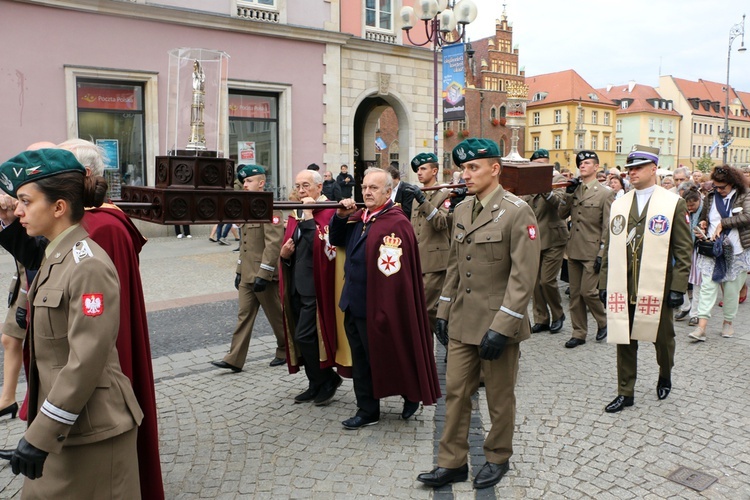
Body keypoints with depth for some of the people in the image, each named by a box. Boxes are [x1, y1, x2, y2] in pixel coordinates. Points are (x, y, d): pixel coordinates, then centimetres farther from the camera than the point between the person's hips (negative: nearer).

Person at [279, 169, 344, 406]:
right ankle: (316, 384, 26)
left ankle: (328, 378, 13)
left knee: (304, 336, -8)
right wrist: (284, 253, 0)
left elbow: (321, 246, -24)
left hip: (315, 286, -8)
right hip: (296, 286, 8)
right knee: (302, 337, 12)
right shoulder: (295, 214, 14)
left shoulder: (329, 212, -10)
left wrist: (309, 216, -22)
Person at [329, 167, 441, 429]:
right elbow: (337, 241, 18)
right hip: (354, 304, 8)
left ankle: (412, 395, 33)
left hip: (377, 307, -8)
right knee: (361, 361, 15)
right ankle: (367, 411, 29)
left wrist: (384, 312, -25)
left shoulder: (395, 224, -19)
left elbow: (391, 271, -23)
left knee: (383, 358, 9)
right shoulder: (359, 218, 7)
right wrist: (341, 217, 0)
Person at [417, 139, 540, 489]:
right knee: (456, 392, 10)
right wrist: (443, 311, 11)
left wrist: (501, 327, -20)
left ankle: (497, 459, 32)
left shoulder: (517, 213, -13)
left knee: (500, 398, 12)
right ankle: (452, 463, 24)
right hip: (462, 323, 6)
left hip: (498, 323, -6)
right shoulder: (461, 210, 8)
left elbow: (523, 277, -17)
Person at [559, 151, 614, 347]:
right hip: (574, 249, 5)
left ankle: (603, 322, 19)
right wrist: (568, 194, -5)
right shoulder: (574, 190, 12)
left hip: (592, 251, -5)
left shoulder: (605, 194, -4)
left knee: (588, 291, -8)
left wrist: (602, 254, -13)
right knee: (575, 294, 8)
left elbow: (608, 227, -7)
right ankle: (579, 333, 17)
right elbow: (561, 214, 6)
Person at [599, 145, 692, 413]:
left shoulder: (674, 203, -2)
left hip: (657, 288, -3)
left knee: (662, 338, 14)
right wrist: (604, 283, 8)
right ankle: (625, 393, 20)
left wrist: (678, 287, -9)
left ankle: (665, 377, 41)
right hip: (623, 288, 3)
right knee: (624, 341, 7)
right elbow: (610, 247, 11)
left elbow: (684, 250, -3)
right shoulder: (618, 204, 9)